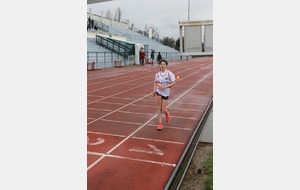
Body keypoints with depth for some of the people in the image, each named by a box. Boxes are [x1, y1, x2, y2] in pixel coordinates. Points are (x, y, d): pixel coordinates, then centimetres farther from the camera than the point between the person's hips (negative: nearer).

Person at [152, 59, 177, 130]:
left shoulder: (169, 73, -9)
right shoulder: (157, 74, 2)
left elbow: (173, 82, -10)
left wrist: (165, 87, -19)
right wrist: (154, 90, 4)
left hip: (166, 93, -2)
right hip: (158, 91, 2)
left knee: (163, 110, 0)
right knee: (159, 108, -5)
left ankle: (167, 113, 38)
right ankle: (160, 123, 8)